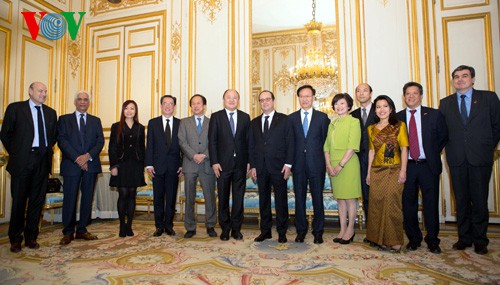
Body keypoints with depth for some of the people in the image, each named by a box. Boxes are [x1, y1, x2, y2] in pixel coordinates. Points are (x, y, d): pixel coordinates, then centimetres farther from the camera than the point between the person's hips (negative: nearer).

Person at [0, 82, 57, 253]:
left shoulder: (50, 113, 12)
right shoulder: (15, 108, 1)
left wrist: (48, 150, 8)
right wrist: (15, 153, 2)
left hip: (43, 161, 4)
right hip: (22, 160, -3)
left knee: (37, 200, 8)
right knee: (19, 200, 5)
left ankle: (31, 237, 21)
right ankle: (15, 239, 18)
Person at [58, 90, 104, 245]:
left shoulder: (95, 121, 15)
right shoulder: (64, 119, 9)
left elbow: (100, 141, 5)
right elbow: (62, 141, -2)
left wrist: (88, 156, -11)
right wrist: (77, 158, -13)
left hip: (90, 164, 2)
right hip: (71, 164, -2)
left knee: (87, 198, 5)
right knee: (70, 198, -1)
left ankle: (82, 230, 14)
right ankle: (68, 232, 9)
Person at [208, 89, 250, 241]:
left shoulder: (245, 117, 8)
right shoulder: (216, 117, 3)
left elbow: (248, 141, 7)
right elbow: (212, 141, -1)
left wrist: (249, 161, 1)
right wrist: (214, 162, -9)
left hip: (240, 164, 2)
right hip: (223, 164, -1)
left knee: (239, 197, 7)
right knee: (223, 198, 6)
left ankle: (236, 228, 19)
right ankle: (225, 228, 19)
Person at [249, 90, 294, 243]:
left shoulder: (284, 119, 3)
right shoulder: (254, 122, 13)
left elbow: (290, 143, -2)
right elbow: (252, 146, 12)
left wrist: (288, 164, -9)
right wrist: (253, 166, 5)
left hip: (279, 167, -3)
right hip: (261, 167, 4)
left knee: (281, 200, 3)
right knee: (263, 200, 10)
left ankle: (282, 232, 15)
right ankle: (265, 231, 21)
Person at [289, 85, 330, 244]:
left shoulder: (322, 117, 5)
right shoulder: (291, 118, 8)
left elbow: (326, 140, 4)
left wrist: (324, 161, 0)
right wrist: (290, 161, 1)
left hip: (316, 164, -1)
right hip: (298, 164, 1)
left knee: (317, 198, 5)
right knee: (299, 198, 7)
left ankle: (318, 231, 19)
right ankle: (301, 230, 20)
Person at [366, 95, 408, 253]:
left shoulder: (399, 126, 2)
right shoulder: (371, 128, 13)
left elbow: (404, 149, -3)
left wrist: (403, 170, -11)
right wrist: (368, 172, 10)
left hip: (394, 171, -4)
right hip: (376, 171, 4)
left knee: (392, 204, -5)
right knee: (377, 205, 4)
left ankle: (394, 241, 7)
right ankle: (381, 239, 16)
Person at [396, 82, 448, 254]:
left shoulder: (434, 115, 4)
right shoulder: (397, 117, 5)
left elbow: (444, 137, 9)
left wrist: (433, 154, 4)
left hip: (428, 166, 0)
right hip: (407, 166, 1)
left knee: (431, 204, 5)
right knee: (408, 204, 6)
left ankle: (432, 240, 21)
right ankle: (413, 239, 22)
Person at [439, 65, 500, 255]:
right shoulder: (445, 103, 9)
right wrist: (450, 149, 5)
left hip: (480, 158, -1)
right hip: (457, 159, 2)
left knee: (479, 200, 3)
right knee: (461, 201, 8)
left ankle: (480, 240, 18)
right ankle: (464, 238, 20)